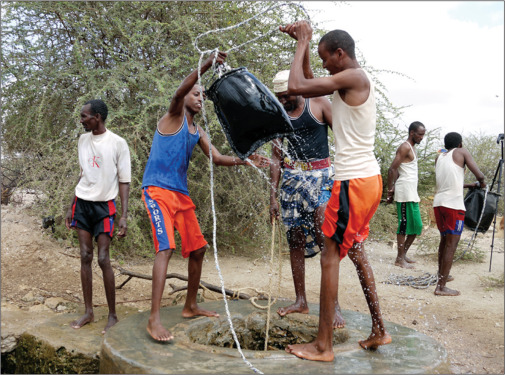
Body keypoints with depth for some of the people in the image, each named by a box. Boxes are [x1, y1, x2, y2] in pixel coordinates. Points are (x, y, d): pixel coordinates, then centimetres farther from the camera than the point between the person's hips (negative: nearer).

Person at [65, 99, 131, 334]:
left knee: (103, 258, -8)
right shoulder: (83, 140, 8)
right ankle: (88, 312, 13)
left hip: (104, 205, -5)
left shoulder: (117, 143, -9)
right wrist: (71, 207, 15)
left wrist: (124, 215, -14)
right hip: (82, 203, 5)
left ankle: (112, 315, 5)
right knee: (85, 256, 5)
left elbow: (124, 181, -8)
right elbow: (84, 174, 16)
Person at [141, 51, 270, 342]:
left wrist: (245, 161, -4)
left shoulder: (198, 131, 19)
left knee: (198, 249, 9)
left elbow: (216, 158, 11)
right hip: (158, 190, -8)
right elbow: (179, 92, -21)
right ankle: (154, 319, -20)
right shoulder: (174, 116, -1)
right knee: (166, 248, -21)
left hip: (182, 194, 8)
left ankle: (191, 306, 25)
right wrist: (207, 65, -32)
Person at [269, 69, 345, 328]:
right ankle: (301, 301, 15)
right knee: (295, 240, 4)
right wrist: (272, 197, 6)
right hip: (291, 180, 4)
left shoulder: (319, 104, 1)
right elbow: (276, 158, 11)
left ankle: (334, 304, -9)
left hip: (320, 175, -4)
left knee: (324, 237, -15)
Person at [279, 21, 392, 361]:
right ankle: (379, 331, 29)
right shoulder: (351, 82, 15)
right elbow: (309, 87, 26)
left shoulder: (354, 77, -14)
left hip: (353, 181, -10)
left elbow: (296, 86, -20)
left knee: (330, 257, -4)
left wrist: (303, 43, -5)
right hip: (368, 179, 10)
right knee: (356, 252, 19)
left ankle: (323, 346, 4)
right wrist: (302, 43, 20)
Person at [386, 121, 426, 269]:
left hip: (412, 194, 10)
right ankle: (400, 259, 1)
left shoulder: (412, 148, 20)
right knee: (404, 225, -5)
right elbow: (392, 169, -16)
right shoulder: (405, 147, -10)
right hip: (405, 193, -10)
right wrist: (390, 191, -17)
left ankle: (403, 254, 21)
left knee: (417, 226, 12)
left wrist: (393, 189, 12)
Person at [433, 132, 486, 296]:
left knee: (444, 240, 21)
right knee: (451, 244, -4)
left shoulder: (439, 157, 19)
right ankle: (441, 286, -7)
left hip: (438, 202, 6)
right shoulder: (461, 152, 3)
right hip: (454, 204, -6)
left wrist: (471, 185, 35)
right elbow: (479, 175, -6)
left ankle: (441, 275, 34)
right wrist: (481, 183, 16)